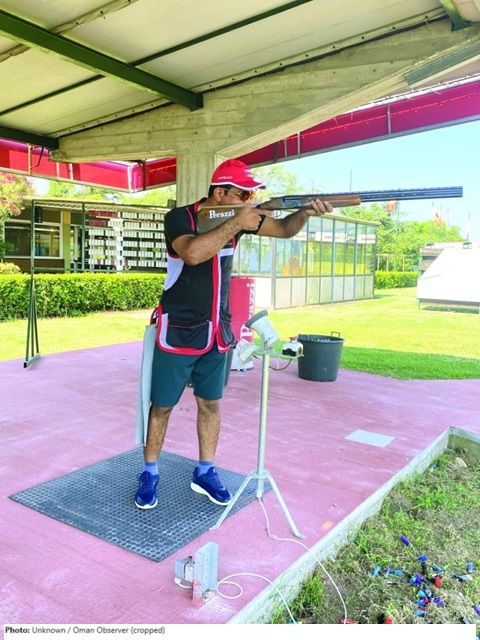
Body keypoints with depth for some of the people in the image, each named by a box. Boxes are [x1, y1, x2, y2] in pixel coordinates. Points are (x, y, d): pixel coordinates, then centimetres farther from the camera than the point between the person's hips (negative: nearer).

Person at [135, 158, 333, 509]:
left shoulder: (238, 216, 1)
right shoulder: (179, 217, -14)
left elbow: (284, 228, 0)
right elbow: (192, 253, -34)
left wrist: (306, 211, -20)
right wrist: (235, 223, -30)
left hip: (217, 332, 5)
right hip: (178, 332, -5)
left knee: (211, 403, 12)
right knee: (163, 405, 5)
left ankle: (205, 472, 27)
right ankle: (150, 473, 23)